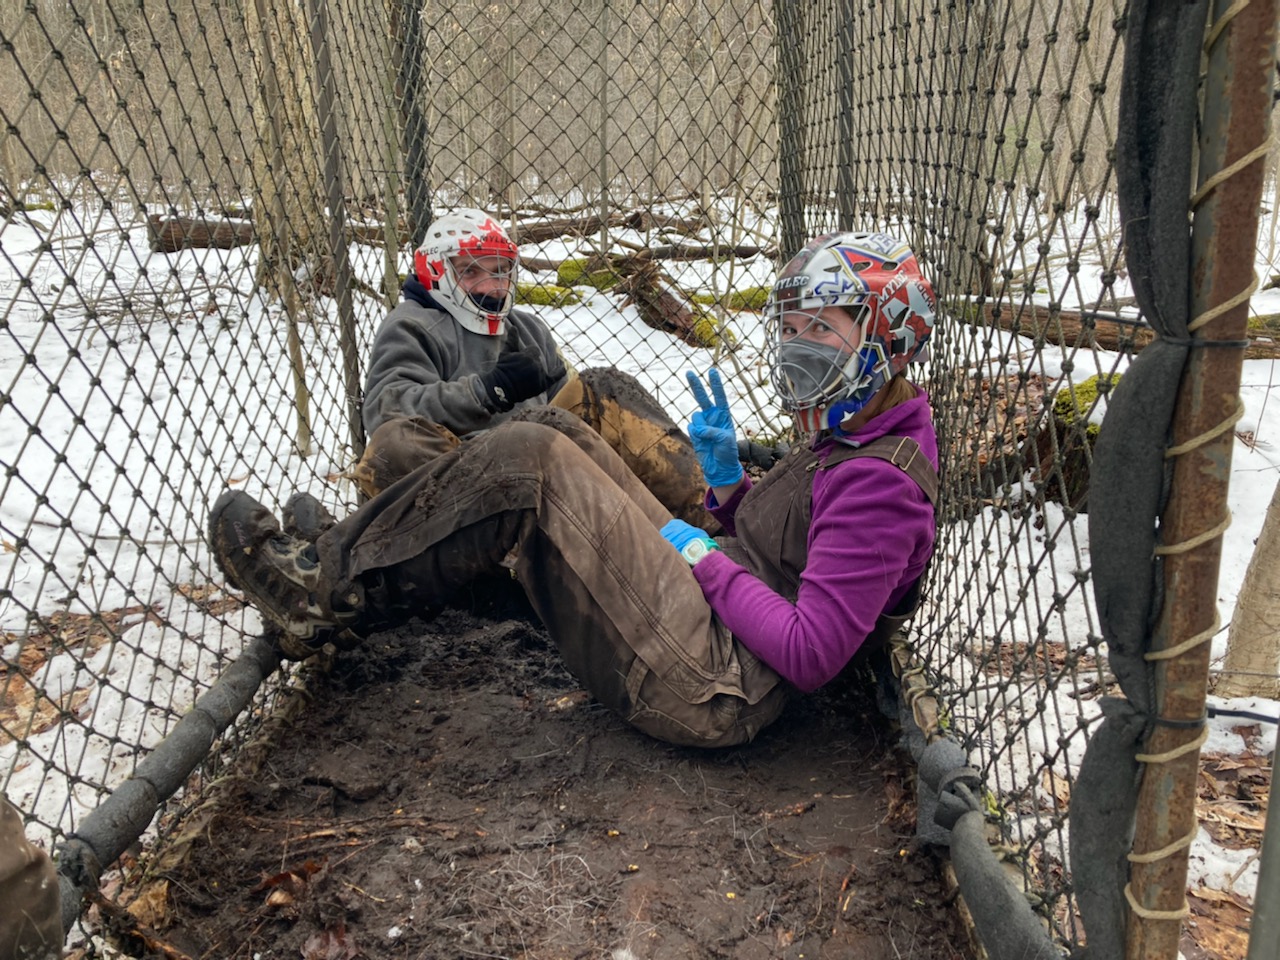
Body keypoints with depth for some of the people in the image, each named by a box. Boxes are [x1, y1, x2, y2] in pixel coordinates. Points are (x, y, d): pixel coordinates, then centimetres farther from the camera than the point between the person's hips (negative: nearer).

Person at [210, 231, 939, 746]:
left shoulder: (879, 480, -16)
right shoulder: (847, 437, 15)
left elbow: (810, 655, -23)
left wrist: (707, 559, -14)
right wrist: (727, 477, 5)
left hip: (714, 693, -10)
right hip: (706, 620, 10)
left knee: (525, 464, -19)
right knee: (550, 431, 4)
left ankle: (327, 595, -3)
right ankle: (342, 562, 4)